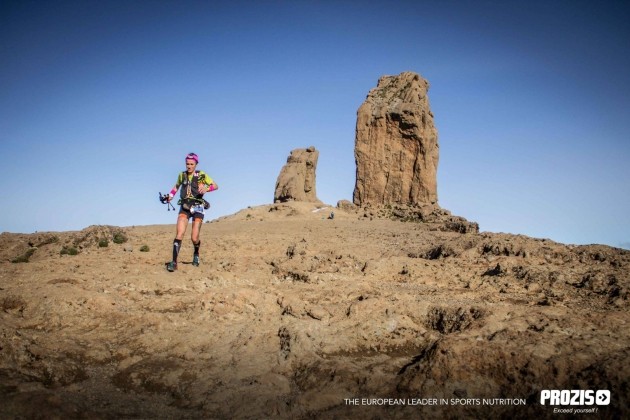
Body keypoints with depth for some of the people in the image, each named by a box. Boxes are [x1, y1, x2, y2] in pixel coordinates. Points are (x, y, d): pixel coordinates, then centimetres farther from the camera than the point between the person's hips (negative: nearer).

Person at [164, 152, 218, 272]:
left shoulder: (201, 175, -1)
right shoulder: (182, 175, 9)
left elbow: (215, 186, -2)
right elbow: (176, 186, 27)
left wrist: (206, 189, -22)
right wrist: (170, 195, 9)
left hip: (197, 207, -2)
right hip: (184, 207, 2)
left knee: (194, 238, -5)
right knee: (180, 233, -17)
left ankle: (196, 254, 29)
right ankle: (174, 262, -18)